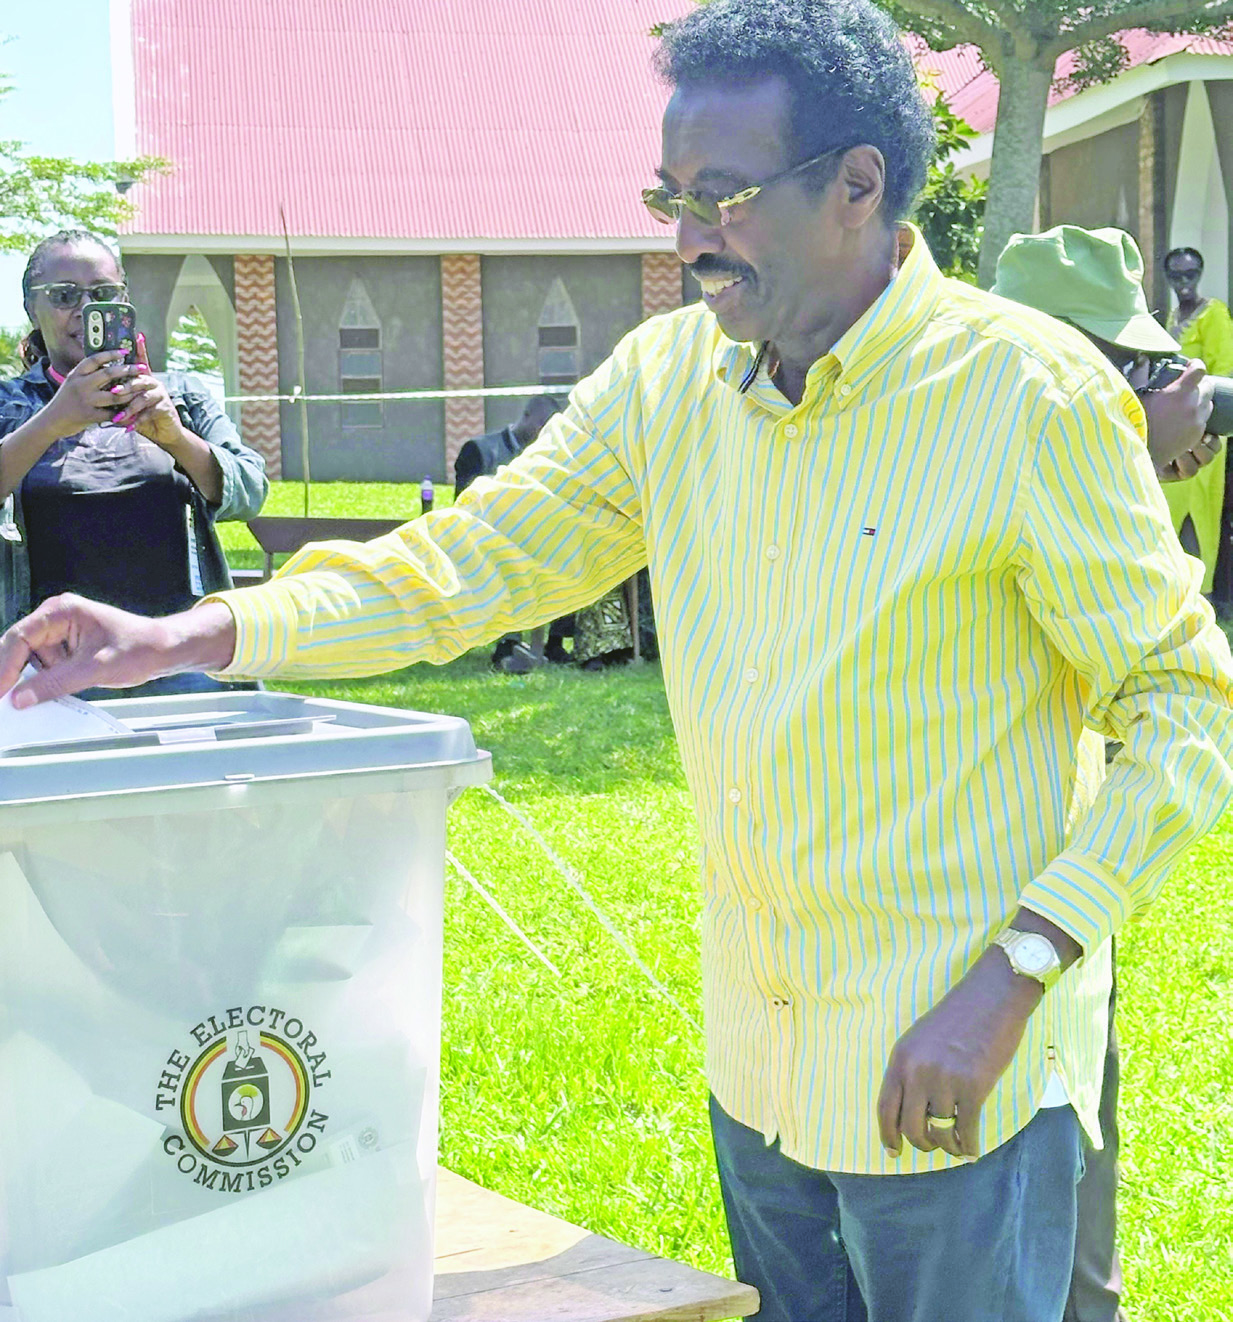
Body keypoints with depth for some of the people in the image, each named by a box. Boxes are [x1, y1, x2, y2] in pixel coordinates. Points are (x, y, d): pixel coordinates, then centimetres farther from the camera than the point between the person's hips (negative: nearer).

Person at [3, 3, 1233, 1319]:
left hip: (954, 1075, -5)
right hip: (755, 1056, 6)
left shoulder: (1031, 395, -15)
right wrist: (185, 638, -11)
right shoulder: (669, 377, 2)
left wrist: (1016, 974, -20)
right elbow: (477, 557, 2)